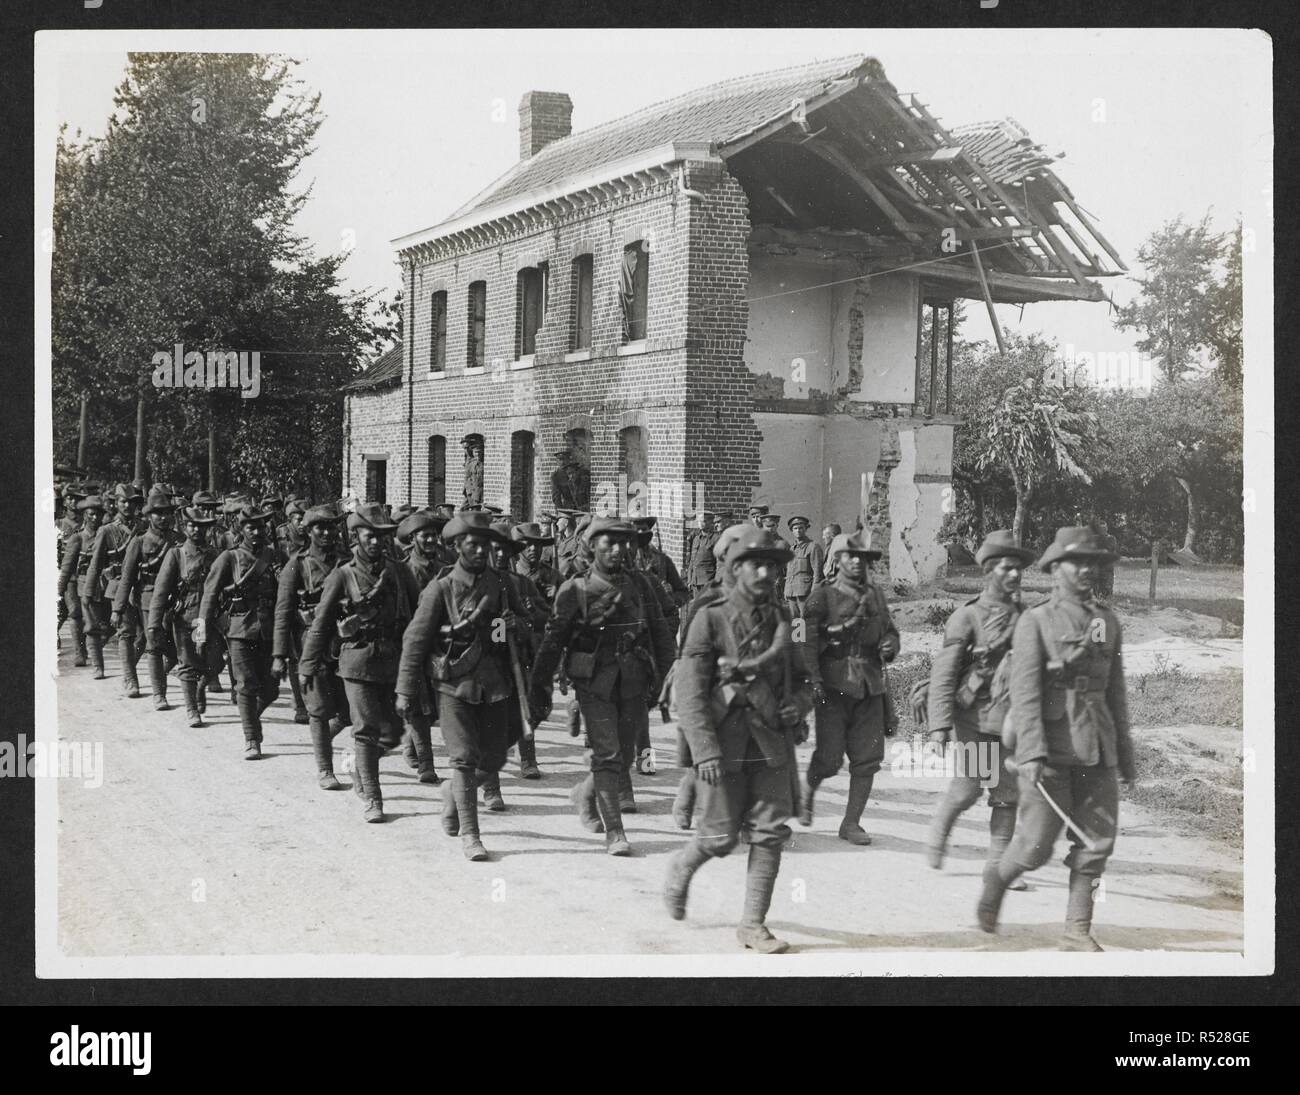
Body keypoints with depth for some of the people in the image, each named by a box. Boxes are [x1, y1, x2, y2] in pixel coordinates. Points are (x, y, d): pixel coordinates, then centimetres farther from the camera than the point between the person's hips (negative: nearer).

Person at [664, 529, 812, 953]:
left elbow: (799, 679, 21)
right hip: (725, 744, -4)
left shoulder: (783, 621, 9)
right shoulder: (710, 619, -6)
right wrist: (705, 751, -20)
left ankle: (753, 923, 10)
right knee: (720, 838, 0)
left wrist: (798, 705, -3)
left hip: (772, 744, 4)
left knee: (770, 833, -1)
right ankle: (682, 866, 32)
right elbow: (689, 691, -11)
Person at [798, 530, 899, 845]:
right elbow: (807, 641, -10)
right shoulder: (823, 597, -2)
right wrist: (814, 679, -22)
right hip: (834, 685, -5)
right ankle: (807, 791, 24)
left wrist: (890, 646, 1)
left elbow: (890, 630, 25)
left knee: (868, 758, 1)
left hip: (870, 686, 5)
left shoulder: (875, 595, 14)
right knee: (830, 757, -8)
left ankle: (851, 823, 12)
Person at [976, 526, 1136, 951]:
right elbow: (1025, 692, -11)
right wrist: (1032, 754, -21)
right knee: (1036, 846, -2)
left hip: (1098, 749, 5)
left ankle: (1078, 930, 11)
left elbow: (1116, 693, 18)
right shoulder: (1035, 622, -3)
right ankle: (997, 877, 27)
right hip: (1052, 749, -5)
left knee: (1097, 842, 1)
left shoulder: (1107, 622, 13)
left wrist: (1126, 754, 18)